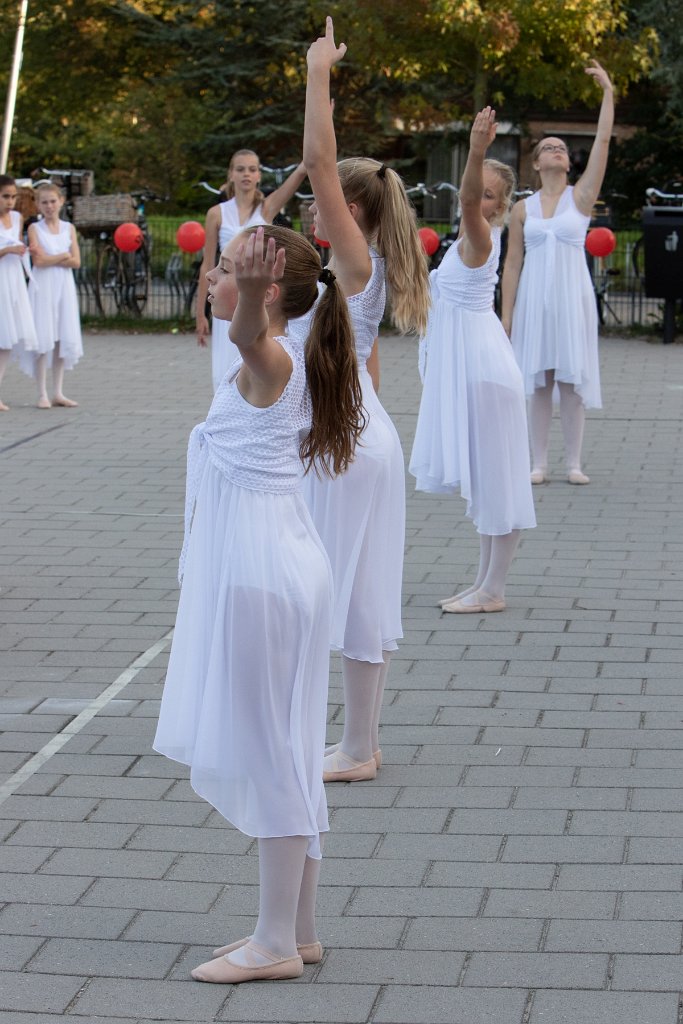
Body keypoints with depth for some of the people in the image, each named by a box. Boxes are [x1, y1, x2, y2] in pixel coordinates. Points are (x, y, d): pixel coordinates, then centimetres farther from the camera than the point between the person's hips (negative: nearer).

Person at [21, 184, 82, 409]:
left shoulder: (69, 228, 9)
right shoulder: (34, 228, 0)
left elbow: (76, 262, -1)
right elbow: (39, 261, -12)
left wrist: (50, 259, -10)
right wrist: (64, 255, -5)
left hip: (64, 287, 3)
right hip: (42, 288, -3)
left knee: (63, 340, 3)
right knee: (43, 339, -6)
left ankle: (58, 392, 10)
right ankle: (42, 394, -3)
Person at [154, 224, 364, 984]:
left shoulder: (269, 362, -20)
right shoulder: (280, 361, 7)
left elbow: (250, 334, -45)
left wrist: (248, 291, -61)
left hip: (258, 574, -10)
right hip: (266, 569, 10)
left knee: (267, 755, -2)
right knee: (283, 753, 15)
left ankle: (276, 943, 7)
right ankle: (297, 929, 24)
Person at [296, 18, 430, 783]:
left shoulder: (356, 260, -14)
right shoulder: (359, 269, 12)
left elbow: (317, 159, -26)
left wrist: (319, 72, -21)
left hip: (352, 445, -10)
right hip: (353, 435, 10)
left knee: (357, 596, -2)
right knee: (354, 595, 13)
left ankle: (358, 751, 7)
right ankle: (360, 742, 21)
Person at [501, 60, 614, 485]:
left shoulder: (582, 196, 3)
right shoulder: (523, 209, 7)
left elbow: (603, 141, -5)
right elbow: (513, 263, 8)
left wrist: (608, 92, -8)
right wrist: (506, 313, 4)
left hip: (572, 295, -1)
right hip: (533, 297, 1)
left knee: (572, 379, 0)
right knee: (539, 381, 3)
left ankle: (574, 463, 6)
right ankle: (539, 463, 9)